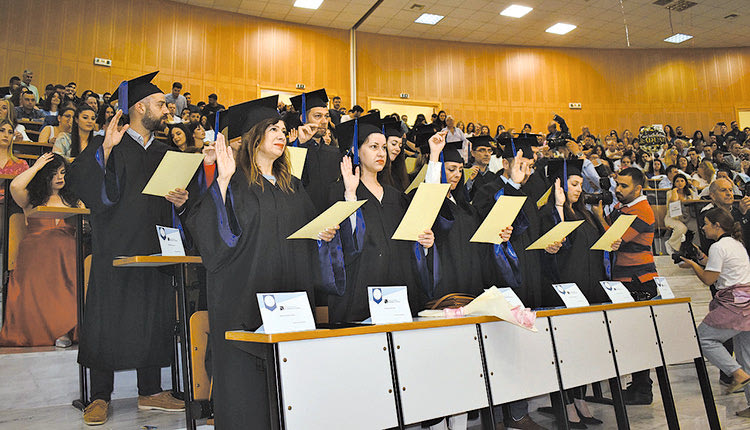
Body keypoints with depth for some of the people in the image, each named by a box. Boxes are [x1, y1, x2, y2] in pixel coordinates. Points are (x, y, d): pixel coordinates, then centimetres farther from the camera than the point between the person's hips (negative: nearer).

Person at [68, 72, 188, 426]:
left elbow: (177, 193, 20)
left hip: (155, 249, 5)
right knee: (108, 317, 0)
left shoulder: (164, 153, 16)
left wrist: (180, 201, -2)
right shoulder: (107, 146, 1)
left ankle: (150, 392, 19)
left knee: (154, 319, 7)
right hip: (116, 247, -5)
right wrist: (106, 150, -26)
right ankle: (100, 397, 12)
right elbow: (83, 184, -14)